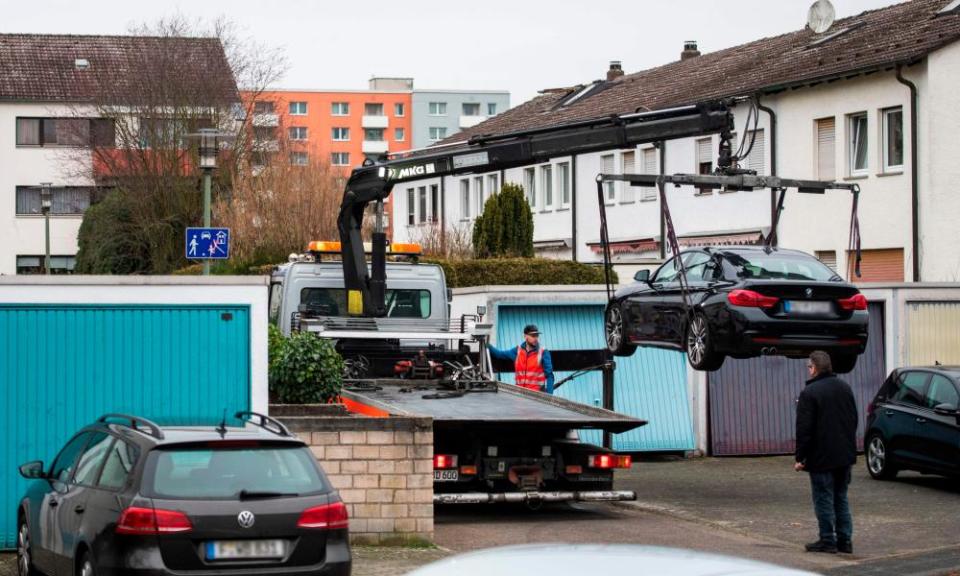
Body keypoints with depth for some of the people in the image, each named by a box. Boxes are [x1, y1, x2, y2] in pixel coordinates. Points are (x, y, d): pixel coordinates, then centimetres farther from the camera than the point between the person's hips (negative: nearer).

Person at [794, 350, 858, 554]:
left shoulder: (809, 393, -15)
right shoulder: (844, 388, 8)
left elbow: (804, 429, -16)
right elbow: (854, 421, 16)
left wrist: (800, 457, -10)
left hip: (822, 458, -7)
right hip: (845, 455, 7)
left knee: (824, 499, 1)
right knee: (841, 498, 14)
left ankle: (828, 541, 3)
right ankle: (845, 540, 14)